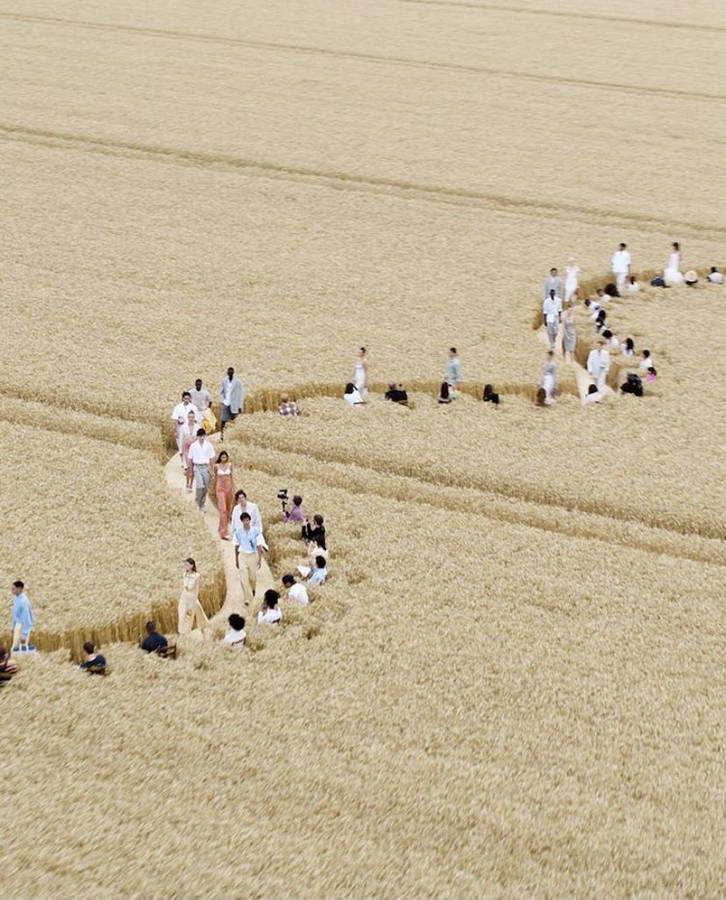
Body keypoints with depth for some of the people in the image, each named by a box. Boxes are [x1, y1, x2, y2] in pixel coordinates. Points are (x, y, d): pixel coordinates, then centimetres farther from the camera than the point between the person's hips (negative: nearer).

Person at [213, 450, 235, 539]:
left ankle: (226, 525, 34)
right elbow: (215, 478, 9)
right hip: (220, 488, -3)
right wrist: (214, 490, 15)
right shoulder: (216, 466, -3)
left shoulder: (229, 465, 1)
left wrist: (233, 489, 5)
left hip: (229, 488, 3)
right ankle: (223, 532, -13)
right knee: (223, 509, -11)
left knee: (228, 509, 13)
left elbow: (232, 477, 8)